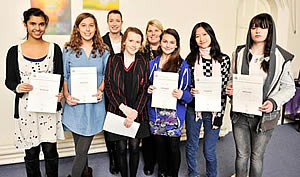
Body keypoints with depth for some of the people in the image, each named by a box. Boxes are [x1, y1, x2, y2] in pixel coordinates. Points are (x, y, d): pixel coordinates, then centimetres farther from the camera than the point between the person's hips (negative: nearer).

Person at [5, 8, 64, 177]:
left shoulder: (54, 49, 4)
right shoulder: (15, 51, 3)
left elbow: (60, 77, 5)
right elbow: (9, 80, 6)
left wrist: (58, 93, -14)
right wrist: (18, 87, -15)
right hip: (26, 108, 1)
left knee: (50, 150, 3)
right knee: (31, 152, 10)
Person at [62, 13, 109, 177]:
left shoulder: (103, 51, 7)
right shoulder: (68, 50, 5)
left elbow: (107, 75, 8)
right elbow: (63, 76, 4)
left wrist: (100, 90, -11)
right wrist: (67, 95, -11)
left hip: (94, 104, 0)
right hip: (74, 104, 1)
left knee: (82, 148, -2)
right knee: (80, 145, 13)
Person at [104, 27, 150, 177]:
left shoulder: (143, 63, 4)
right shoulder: (113, 60, 1)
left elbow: (144, 90, -1)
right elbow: (108, 87, -3)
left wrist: (135, 112, -13)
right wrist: (124, 108, -13)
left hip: (137, 113, 1)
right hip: (118, 111, -1)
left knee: (134, 147, 9)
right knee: (121, 148, 7)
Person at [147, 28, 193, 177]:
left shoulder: (183, 65, -2)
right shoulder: (152, 63, 8)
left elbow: (189, 92, -2)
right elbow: (147, 85, 16)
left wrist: (181, 95, -23)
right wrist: (148, 90, -6)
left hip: (174, 113, -3)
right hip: (156, 113, 3)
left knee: (173, 146, 5)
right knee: (159, 145, 13)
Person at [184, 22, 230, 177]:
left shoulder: (223, 59, -1)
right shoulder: (191, 59, 1)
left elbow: (225, 87, -1)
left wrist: (220, 113, -5)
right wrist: (191, 91, -15)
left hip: (213, 110, -1)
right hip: (193, 109, 1)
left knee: (209, 151, 6)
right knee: (191, 146, 15)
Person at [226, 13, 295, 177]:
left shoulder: (280, 57, -5)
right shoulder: (240, 53, 3)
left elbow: (289, 87, 0)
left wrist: (274, 102, -17)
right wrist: (229, 88, -9)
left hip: (264, 115, -2)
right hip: (240, 114, 2)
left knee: (257, 156, 13)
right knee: (242, 154, 14)